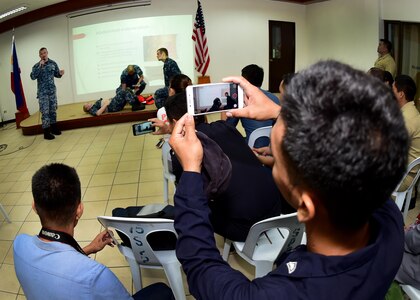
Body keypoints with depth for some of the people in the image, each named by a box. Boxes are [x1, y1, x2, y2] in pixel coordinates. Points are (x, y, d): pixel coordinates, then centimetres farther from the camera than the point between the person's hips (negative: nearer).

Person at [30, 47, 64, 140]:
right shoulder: (36, 66, -4)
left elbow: (56, 74, 13)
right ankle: (46, 132, -1)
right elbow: (33, 77, -18)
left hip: (52, 90, 3)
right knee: (45, 112, -5)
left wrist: (60, 74, -10)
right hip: (42, 92, -3)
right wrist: (40, 66, -22)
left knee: (53, 110, 12)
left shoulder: (53, 63, 5)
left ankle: (54, 127, 25)